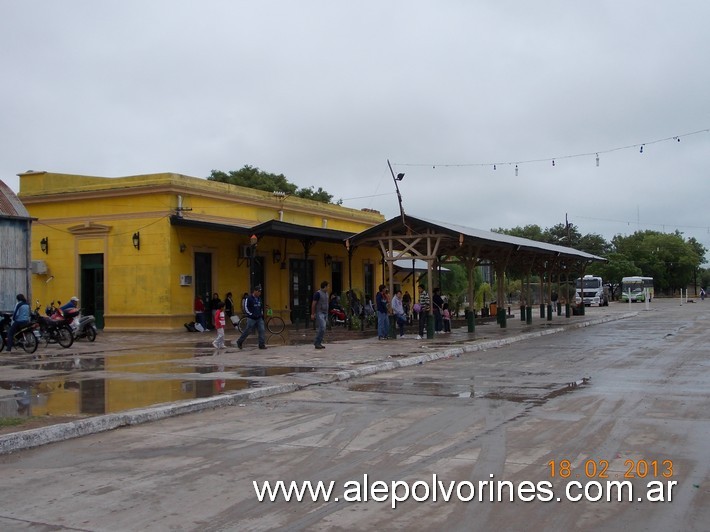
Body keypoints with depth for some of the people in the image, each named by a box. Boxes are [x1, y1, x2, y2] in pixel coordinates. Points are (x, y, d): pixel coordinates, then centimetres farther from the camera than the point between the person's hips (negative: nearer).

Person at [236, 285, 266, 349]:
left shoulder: (259, 298, 13)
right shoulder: (249, 298, -10)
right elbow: (246, 308, -13)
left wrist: (261, 314, 14)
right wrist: (251, 314, -15)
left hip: (259, 318, 6)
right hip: (251, 318, -6)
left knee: (262, 330, -4)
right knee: (248, 331, 0)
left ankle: (262, 345, -1)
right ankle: (239, 342, 18)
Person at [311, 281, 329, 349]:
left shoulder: (326, 293, 15)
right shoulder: (318, 294, -11)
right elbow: (313, 304, -11)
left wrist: (327, 313, 19)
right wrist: (312, 314, -14)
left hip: (325, 313, 8)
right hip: (319, 313, -8)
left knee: (321, 329, 7)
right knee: (321, 328, -16)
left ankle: (318, 343, 10)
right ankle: (316, 343, -11)